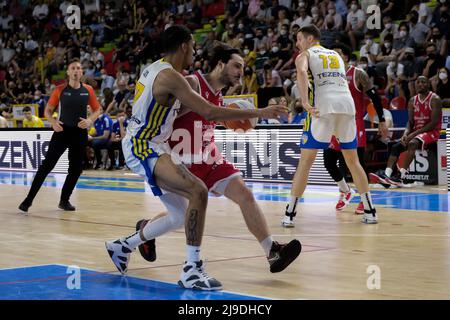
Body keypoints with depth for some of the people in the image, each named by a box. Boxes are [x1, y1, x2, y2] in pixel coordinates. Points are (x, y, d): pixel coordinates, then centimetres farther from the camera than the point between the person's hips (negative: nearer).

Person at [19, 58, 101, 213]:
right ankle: (29, 199, -3)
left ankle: (64, 200, 22)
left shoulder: (88, 90, 1)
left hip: (80, 133, 2)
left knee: (76, 168, 6)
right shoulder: (60, 90, -3)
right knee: (47, 165, -6)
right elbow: (48, 110, 4)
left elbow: (97, 110, 10)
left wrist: (90, 120, -9)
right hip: (62, 131, -2)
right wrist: (53, 122, -14)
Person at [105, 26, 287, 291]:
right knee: (198, 192, -27)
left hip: (148, 147, 10)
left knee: (181, 216, 14)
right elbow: (210, 112, -24)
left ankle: (123, 246, 31)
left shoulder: (155, 69, 13)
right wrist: (259, 113, -19)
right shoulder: (170, 76, -18)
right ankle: (192, 269, -25)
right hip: (143, 149, -10)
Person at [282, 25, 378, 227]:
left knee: (306, 160, 0)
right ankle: (370, 212, 15)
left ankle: (289, 214, -2)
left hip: (323, 107, -4)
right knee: (352, 159, 16)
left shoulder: (305, 55, 11)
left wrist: (305, 102, -17)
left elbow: (301, 72, -12)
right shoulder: (336, 55, 28)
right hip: (347, 104, 4)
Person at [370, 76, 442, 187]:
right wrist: (406, 134, -13)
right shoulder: (413, 101, 11)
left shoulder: (435, 99, -9)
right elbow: (410, 122, 9)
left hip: (431, 132, -7)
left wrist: (414, 134, -22)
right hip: (415, 132, 7)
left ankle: (402, 177, -42)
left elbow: (433, 123, -16)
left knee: (412, 143, -33)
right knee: (396, 146, -13)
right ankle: (386, 175, -29)